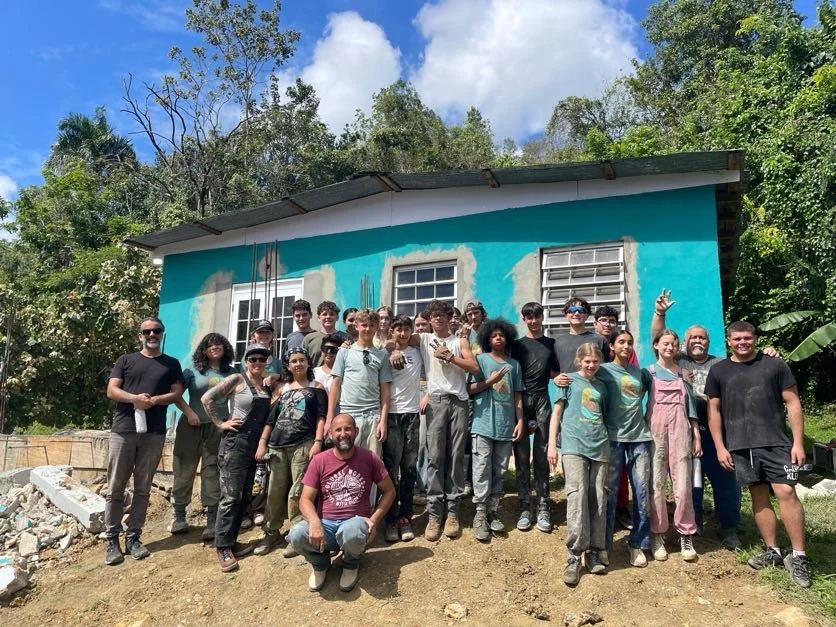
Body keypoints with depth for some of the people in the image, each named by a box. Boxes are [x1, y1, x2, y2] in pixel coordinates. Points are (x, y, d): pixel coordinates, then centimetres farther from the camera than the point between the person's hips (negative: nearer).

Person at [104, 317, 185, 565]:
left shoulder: (172, 364, 13)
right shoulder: (126, 360, 11)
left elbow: (177, 394, 4)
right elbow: (111, 391, 2)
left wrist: (153, 400, -13)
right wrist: (135, 398, -16)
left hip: (154, 433, 1)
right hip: (123, 430, 0)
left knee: (143, 489, 5)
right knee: (115, 488, 2)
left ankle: (133, 537, 14)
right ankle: (111, 540, 10)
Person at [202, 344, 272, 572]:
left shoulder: (267, 385, 11)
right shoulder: (237, 379, -6)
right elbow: (207, 398, -8)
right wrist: (221, 423, -9)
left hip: (255, 446, 7)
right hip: (235, 444, -7)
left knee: (245, 496, 12)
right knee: (231, 496, -5)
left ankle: (231, 540, 23)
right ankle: (223, 548, 2)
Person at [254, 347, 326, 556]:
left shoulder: (316, 388, 9)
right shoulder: (282, 390, 19)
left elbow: (321, 417, 0)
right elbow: (270, 418, 18)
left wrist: (318, 442, -12)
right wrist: (262, 443, 8)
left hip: (303, 445, -4)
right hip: (277, 446, 4)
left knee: (297, 492, -8)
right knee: (275, 491, 6)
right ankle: (272, 533, 19)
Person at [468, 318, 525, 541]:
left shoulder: (514, 364, 11)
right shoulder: (480, 360, 2)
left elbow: (517, 395, 11)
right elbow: (469, 389, -1)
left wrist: (520, 421, 5)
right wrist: (489, 381, -13)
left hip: (506, 425, 3)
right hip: (483, 424, -3)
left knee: (500, 472, 9)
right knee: (482, 471, -3)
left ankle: (493, 512, 19)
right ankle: (480, 516, 3)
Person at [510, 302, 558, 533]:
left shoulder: (551, 344, 13)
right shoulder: (517, 345, 11)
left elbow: (554, 372, 15)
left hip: (541, 400, 0)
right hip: (520, 401, 0)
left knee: (541, 455, -1)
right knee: (522, 456, 0)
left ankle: (543, 508, 3)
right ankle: (524, 507, 5)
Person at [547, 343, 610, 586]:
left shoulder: (601, 386, 18)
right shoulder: (569, 381, 6)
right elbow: (556, 413, 4)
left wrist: (608, 442, 16)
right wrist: (552, 445, -4)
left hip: (599, 446, 5)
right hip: (573, 445, -4)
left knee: (598, 499, 4)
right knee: (577, 495, -14)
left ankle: (593, 552, 14)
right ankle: (574, 555, -8)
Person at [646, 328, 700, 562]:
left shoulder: (683, 372, 12)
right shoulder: (649, 372, 5)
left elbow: (690, 404, 11)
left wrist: (696, 435, 7)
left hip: (680, 430, 2)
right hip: (655, 430, -1)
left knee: (683, 484, -1)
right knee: (656, 483, 0)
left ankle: (686, 535, 10)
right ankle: (657, 534, 10)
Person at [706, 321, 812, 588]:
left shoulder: (775, 365, 3)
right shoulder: (718, 371, 7)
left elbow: (793, 403, 3)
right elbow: (713, 410, 8)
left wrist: (798, 442, -4)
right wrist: (720, 447, 2)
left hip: (776, 442, -2)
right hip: (740, 446, 2)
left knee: (786, 493, -9)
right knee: (759, 497, 9)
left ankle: (798, 556, 2)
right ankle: (772, 551, 20)